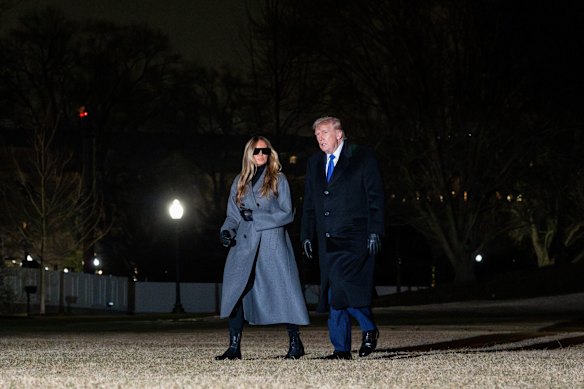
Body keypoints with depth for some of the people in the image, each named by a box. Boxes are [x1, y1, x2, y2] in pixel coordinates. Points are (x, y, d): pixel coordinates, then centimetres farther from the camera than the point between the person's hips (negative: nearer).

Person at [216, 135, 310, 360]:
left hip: (273, 245, -3)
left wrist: (255, 216, -10)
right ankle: (234, 347, -5)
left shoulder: (278, 180, 5)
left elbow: (287, 214, -3)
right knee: (235, 291, -8)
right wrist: (227, 230, -5)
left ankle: (295, 343, 8)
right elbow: (233, 215, 16)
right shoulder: (240, 182, 15)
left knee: (282, 290, -4)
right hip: (244, 245, 3)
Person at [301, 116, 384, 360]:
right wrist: (307, 235, 12)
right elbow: (309, 204, 21)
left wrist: (374, 231, -10)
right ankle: (341, 349, 6)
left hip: (355, 237, -6)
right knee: (332, 293, 2)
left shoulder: (362, 157, 1)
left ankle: (369, 328, -1)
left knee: (343, 282, -21)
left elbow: (375, 196, -3)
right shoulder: (314, 163, 17)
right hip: (328, 239, 6)